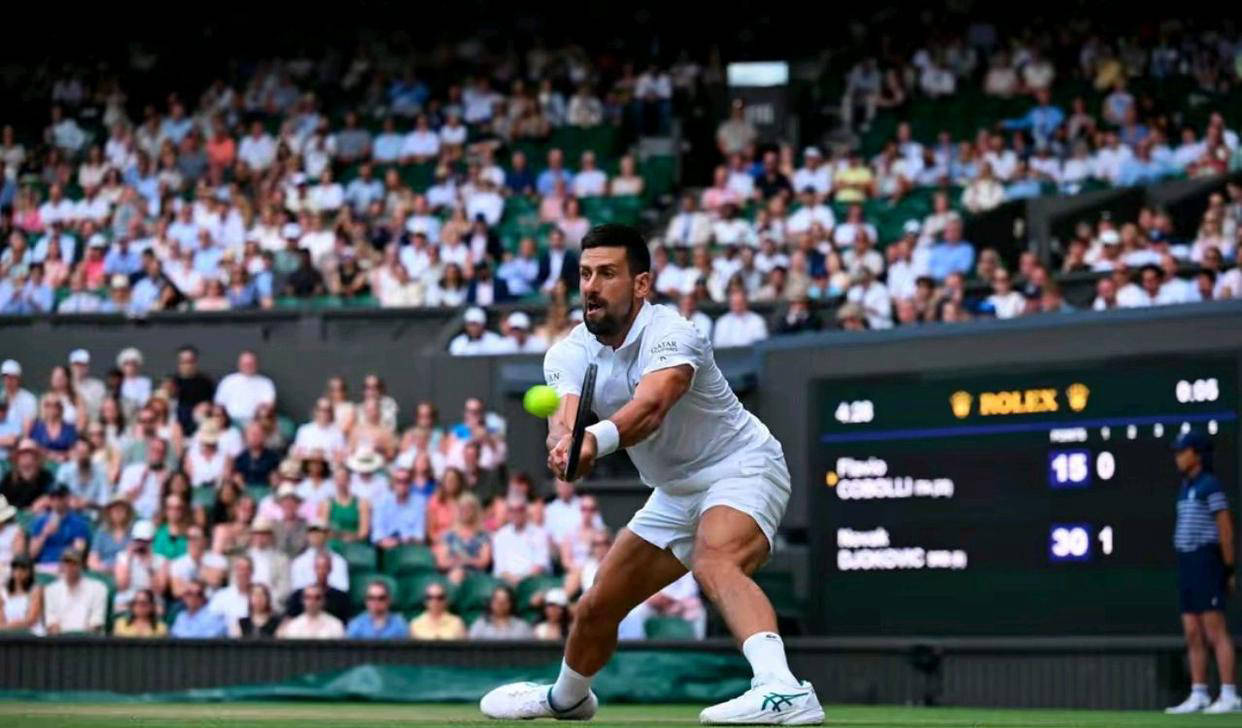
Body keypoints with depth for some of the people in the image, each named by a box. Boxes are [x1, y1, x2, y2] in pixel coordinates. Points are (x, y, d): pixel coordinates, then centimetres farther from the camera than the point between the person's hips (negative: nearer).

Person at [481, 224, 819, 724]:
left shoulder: (670, 335, -26)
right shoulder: (569, 354, -7)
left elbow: (651, 406, -45)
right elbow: (563, 420, -26)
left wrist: (596, 439, -64)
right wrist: (564, 444, -50)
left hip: (741, 470, -7)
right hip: (676, 492, 7)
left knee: (714, 564, -37)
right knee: (597, 607, 14)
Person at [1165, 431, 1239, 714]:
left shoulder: (1210, 484, -9)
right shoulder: (1186, 487, 18)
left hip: (1206, 561, -9)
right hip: (1186, 564, 9)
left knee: (1216, 632, -10)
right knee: (1193, 634, 7)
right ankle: (1198, 696, 10)